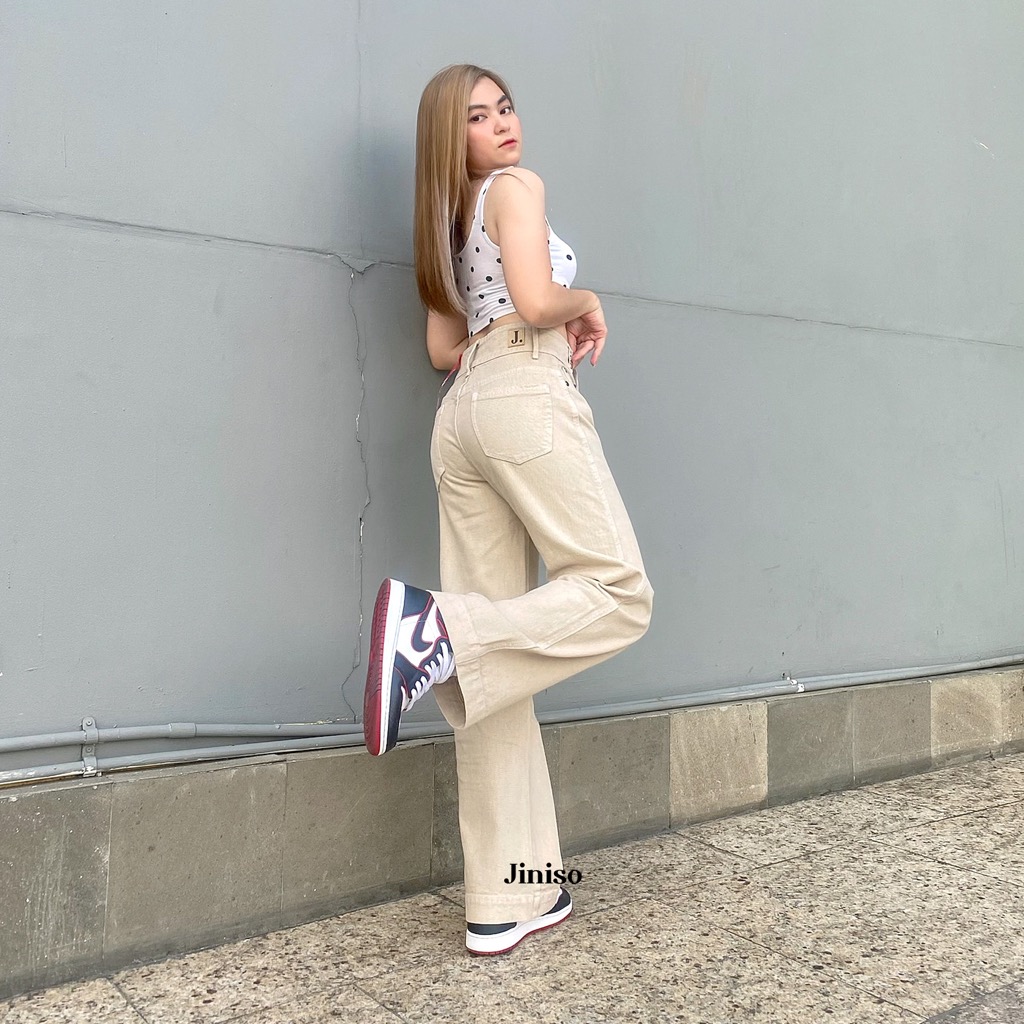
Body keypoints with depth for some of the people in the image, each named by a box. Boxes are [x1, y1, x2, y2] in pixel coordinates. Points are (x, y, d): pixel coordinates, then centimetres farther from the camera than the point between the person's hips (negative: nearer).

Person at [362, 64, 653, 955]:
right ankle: (436, 629, -25)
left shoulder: (449, 222, 28)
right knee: (619, 592, -6)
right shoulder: (516, 186, 6)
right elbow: (537, 299, -10)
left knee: (495, 657, 1)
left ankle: (508, 899, 5)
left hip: (462, 414, 8)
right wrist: (589, 303, 9)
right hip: (527, 401, -8)